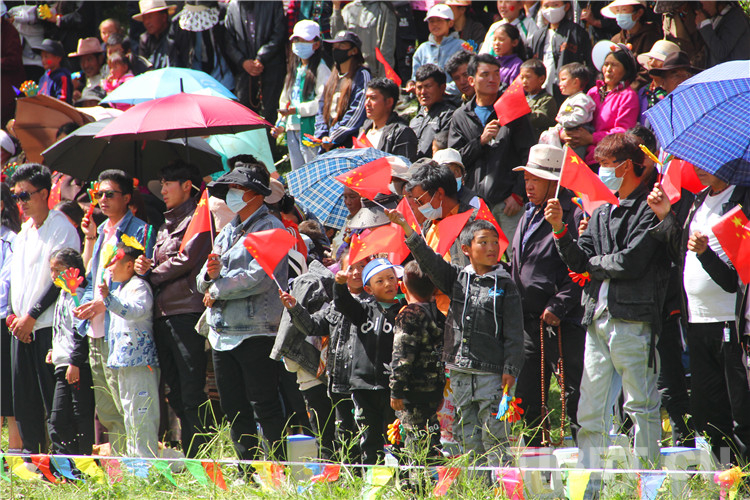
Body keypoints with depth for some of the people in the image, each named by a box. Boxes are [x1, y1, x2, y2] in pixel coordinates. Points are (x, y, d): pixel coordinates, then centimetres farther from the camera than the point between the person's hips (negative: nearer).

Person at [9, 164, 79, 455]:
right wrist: (13, 315, 5)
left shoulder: (62, 229, -7)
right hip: (22, 325, 7)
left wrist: (32, 316, -12)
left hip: (48, 325, -7)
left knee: (52, 395, -8)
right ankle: (31, 454, 13)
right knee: (23, 395, 7)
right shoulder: (24, 232, 17)